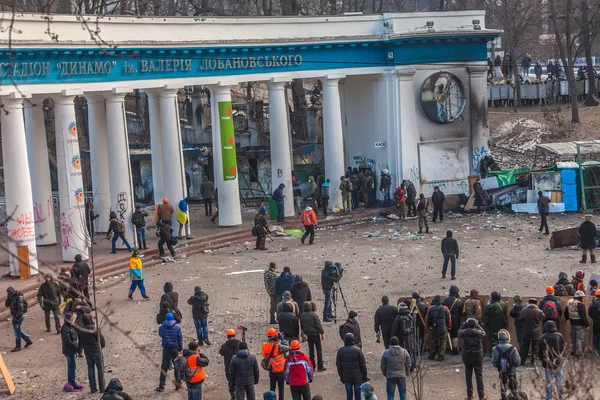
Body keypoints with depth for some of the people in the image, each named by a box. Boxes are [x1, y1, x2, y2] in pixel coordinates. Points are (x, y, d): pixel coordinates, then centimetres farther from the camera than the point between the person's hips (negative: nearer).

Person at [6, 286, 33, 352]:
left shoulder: (19, 298, -19)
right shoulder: (12, 298, 9)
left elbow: (21, 308, -24)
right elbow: (6, 305, 8)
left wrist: (17, 317, -26)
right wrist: (8, 298, -7)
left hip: (18, 316, -10)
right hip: (15, 316, 10)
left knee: (17, 331, -2)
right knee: (17, 331, 18)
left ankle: (18, 347, 7)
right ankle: (28, 340, 27)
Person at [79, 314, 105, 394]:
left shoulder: (81, 330, 1)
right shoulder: (93, 328, -17)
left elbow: (80, 343, 6)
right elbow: (101, 338, -11)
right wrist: (102, 346, 7)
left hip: (87, 352, 6)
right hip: (96, 351, -6)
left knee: (91, 369, 13)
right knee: (100, 369, 4)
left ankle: (93, 388, 14)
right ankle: (102, 388, 4)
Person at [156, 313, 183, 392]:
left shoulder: (162, 327, -5)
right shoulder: (177, 327, -7)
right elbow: (180, 339, -3)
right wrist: (181, 349, 6)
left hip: (166, 349, 0)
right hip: (175, 349, 0)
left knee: (164, 367, 4)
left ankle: (161, 386, 1)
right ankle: (178, 385, 17)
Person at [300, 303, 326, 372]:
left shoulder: (302, 316, 2)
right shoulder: (314, 314, -16)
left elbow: (302, 326, 11)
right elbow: (318, 325, -16)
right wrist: (322, 333, -7)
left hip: (308, 335, 5)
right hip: (315, 334, -5)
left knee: (311, 351, 12)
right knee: (319, 350, 2)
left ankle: (312, 366, 13)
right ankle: (320, 367, 2)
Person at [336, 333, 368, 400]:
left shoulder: (340, 350, -4)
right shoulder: (357, 350, -11)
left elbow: (338, 365, 2)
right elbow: (363, 364, -7)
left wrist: (341, 376, 12)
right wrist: (364, 375, 4)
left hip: (346, 377, 2)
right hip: (357, 376, -2)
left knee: (349, 394, 11)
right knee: (357, 393, 9)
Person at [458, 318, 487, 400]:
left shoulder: (464, 332, -12)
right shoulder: (478, 333, -15)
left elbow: (459, 331, 11)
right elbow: (483, 333, 8)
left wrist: (465, 323, 14)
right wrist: (478, 326, 11)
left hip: (467, 358, 1)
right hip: (477, 357, -1)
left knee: (468, 376, 12)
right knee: (479, 376, 8)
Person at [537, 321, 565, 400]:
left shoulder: (543, 337, -12)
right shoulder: (559, 336, -8)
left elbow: (539, 352, -5)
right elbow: (563, 350, 1)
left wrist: (543, 360, 14)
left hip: (547, 363, -1)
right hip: (558, 363, 1)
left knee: (548, 382, 10)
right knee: (559, 382, 13)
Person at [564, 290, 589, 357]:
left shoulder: (569, 303, 5)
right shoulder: (580, 305, -22)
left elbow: (566, 312, 18)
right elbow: (583, 316, -22)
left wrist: (567, 318, 37)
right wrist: (587, 325, -16)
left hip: (573, 323, 8)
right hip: (580, 324, -8)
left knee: (573, 338, 18)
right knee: (579, 339, 0)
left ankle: (573, 351, 25)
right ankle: (579, 352, 1)